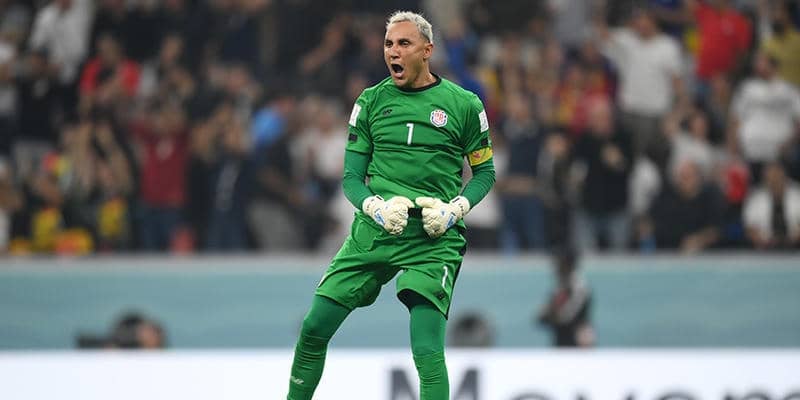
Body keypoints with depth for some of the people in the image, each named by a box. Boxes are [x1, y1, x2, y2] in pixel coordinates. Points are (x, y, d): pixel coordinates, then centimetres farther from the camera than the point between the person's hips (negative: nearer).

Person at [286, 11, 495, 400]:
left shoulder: (463, 104, 1)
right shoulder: (372, 101, 7)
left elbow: (484, 172, 9)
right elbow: (352, 177, 9)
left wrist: (454, 209, -9)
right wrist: (375, 207, -12)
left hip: (433, 239, -3)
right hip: (374, 232, 3)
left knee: (427, 349, -16)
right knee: (315, 328, 2)